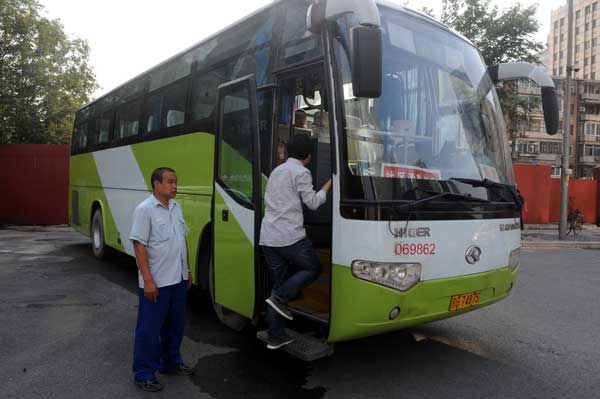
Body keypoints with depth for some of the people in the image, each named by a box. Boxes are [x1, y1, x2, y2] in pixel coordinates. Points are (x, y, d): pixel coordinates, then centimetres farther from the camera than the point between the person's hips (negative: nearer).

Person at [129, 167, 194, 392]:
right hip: (156, 282, -7)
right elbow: (139, 246, -17)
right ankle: (143, 374, 19)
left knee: (175, 325, 19)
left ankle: (171, 362, 36)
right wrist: (148, 280, -20)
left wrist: (187, 270, 16)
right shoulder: (145, 209, -14)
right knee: (149, 328, 5)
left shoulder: (176, 208, 8)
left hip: (178, 279, 7)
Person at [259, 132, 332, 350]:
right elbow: (313, 203, -5)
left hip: (268, 238, 8)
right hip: (290, 236, -8)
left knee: (279, 282, 13)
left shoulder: (276, 171, 20)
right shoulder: (301, 172, -5)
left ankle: (275, 336, 15)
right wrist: (329, 184, 6)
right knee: (313, 269, 13)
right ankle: (280, 297, -4)